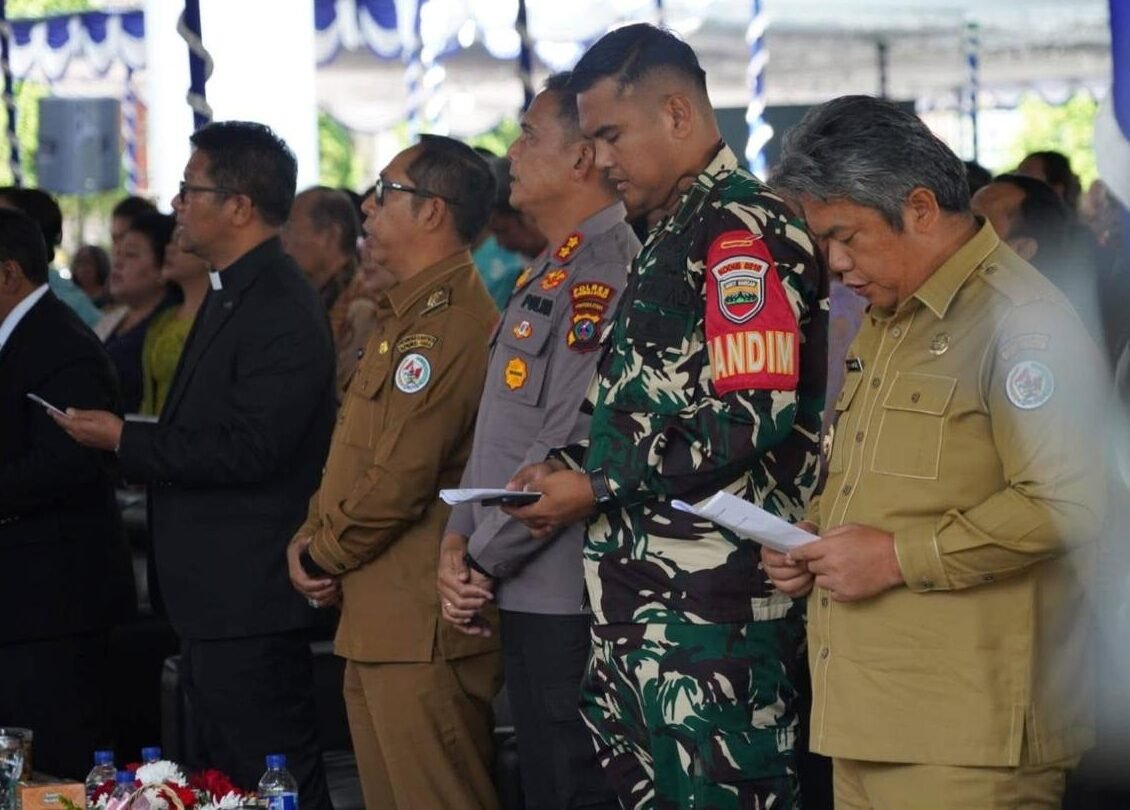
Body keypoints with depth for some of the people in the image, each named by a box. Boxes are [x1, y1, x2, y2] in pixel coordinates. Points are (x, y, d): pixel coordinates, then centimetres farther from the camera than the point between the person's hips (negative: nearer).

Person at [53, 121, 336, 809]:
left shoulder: (282, 310, -17)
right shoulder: (231, 295, 16)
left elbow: (249, 448, -24)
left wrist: (126, 440, -16)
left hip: (250, 600, -11)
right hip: (217, 598, 11)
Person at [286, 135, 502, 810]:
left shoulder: (449, 323, -17)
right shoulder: (407, 317, 19)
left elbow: (399, 479, -21)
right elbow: (350, 456, 22)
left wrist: (322, 555, -6)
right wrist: (309, 540, 6)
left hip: (423, 633, -11)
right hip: (376, 627, 11)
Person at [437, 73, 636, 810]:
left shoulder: (607, 269, -15)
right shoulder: (554, 270, 17)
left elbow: (570, 444, -21)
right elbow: (502, 430, 19)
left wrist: (485, 558, -13)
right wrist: (461, 536, 5)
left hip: (568, 599, -10)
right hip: (527, 596, 10)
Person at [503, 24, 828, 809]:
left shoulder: (743, 230, -12)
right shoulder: (672, 233, 18)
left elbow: (755, 416, -20)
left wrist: (598, 488, -15)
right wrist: (573, 467, 9)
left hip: (713, 597, -10)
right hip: (648, 593, 10)